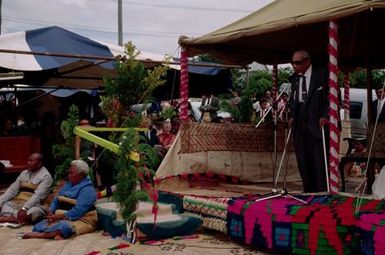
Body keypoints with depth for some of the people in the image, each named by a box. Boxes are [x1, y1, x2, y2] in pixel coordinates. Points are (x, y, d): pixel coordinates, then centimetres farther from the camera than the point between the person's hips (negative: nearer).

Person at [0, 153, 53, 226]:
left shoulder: (46, 176, -6)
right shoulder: (24, 173, 15)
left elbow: (38, 195, -19)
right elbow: (12, 190, 10)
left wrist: (24, 208, -31)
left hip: (34, 205, -7)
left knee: (34, 212, -37)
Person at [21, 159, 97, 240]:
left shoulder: (87, 189, -9)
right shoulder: (68, 184, 18)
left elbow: (78, 211, -20)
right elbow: (56, 201, 16)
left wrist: (59, 216, -21)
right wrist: (51, 212, -4)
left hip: (79, 220, -8)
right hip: (61, 217, 8)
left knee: (64, 227, -38)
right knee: (40, 225, -17)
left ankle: (37, 234, -36)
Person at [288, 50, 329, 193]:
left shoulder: (323, 74, -3)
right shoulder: (295, 79, 15)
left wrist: (325, 116, -14)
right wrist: (292, 115, 10)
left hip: (318, 124, -5)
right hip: (300, 126, 5)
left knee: (320, 162, -6)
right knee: (303, 162, 6)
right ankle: (309, 194, 14)